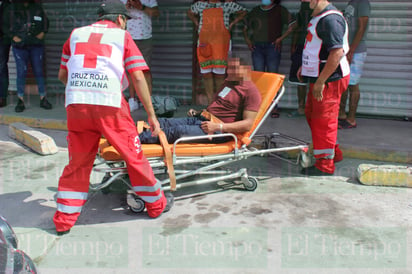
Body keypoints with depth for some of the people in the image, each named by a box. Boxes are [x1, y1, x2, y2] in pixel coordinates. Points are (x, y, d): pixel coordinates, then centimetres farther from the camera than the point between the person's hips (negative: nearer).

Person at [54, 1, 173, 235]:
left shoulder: (76, 34, 23)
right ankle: (156, 204, 26)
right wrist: (152, 115, 7)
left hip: (75, 104, 3)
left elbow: (62, 74, 23)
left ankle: (64, 219, 19)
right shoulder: (122, 36, 14)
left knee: (78, 161, 14)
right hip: (109, 104, -3)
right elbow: (138, 77, 4)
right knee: (133, 155, 11)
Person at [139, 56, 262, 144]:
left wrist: (217, 127, -22)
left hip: (220, 132, -9)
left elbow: (248, 124, -16)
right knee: (161, 123, -7)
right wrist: (198, 112, 17)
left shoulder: (251, 91, -7)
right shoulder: (228, 82, 22)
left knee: (180, 131, -29)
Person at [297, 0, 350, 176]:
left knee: (323, 120, -3)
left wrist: (320, 81, -27)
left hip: (329, 80, -11)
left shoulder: (330, 19, -20)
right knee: (311, 114, 19)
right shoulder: (317, 17, 12)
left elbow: (337, 52, -27)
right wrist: (305, 67, 20)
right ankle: (334, 153, 33)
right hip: (319, 78, 11)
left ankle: (325, 165, 10)